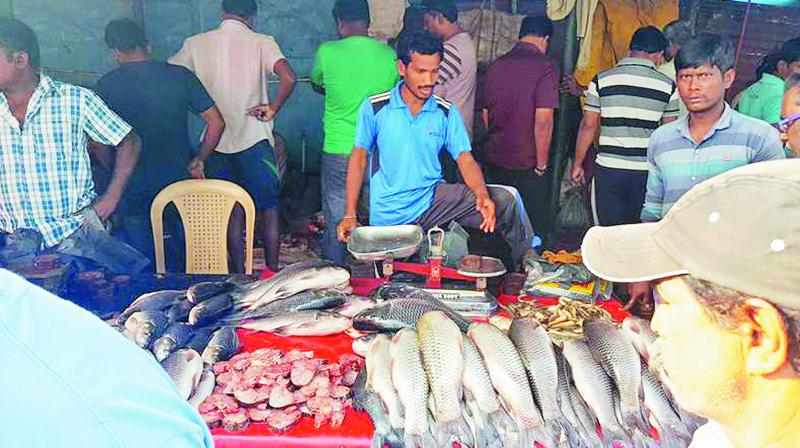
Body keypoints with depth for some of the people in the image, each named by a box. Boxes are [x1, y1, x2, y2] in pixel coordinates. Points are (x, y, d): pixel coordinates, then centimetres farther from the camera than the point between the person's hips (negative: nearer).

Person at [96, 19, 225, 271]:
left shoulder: (106, 86, -6)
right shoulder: (180, 76, -3)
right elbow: (216, 122, -3)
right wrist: (199, 161, 8)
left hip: (134, 187, -1)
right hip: (179, 181, 1)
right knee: (181, 256, 18)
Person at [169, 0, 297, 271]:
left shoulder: (195, 44, 3)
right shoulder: (261, 43, -6)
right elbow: (288, 78, -21)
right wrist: (273, 109, -8)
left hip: (216, 141, 3)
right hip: (254, 140, -3)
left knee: (231, 213, 12)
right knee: (269, 209, 10)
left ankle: (240, 275, 18)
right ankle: (272, 274, 15)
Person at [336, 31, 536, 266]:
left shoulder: (446, 112, 0)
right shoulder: (375, 107, -6)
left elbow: (465, 159, -4)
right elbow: (359, 158, 0)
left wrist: (482, 195, -26)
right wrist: (349, 215, -6)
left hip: (433, 199, 1)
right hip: (389, 215, -1)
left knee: (504, 199, -15)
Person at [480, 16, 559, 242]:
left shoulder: (495, 66, 5)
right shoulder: (545, 66, -12)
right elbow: (543, 120, -18)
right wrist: (541, 166, -9)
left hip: (495, 162, 6)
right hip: (528, 165, -5)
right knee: (534, 232, 8)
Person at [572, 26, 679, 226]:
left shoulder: (601, 81, 0)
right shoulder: (668, 86, 2)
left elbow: (588, 126, 1)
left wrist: (578, 164, 9)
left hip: (608, 169, 0)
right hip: (647, 172, 1)